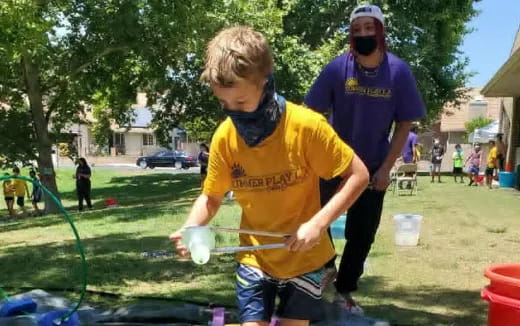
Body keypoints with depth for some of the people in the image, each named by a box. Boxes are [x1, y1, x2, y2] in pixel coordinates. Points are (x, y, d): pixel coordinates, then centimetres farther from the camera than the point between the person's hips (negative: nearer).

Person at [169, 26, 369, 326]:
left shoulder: (306, 125, -23)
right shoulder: (224, 137, -13)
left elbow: (358, 175, -16)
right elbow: (212, 197, 0)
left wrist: (318, 223, -26)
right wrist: (190, 229, -20)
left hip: (304, 258, -2)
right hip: (254, 259, 2)